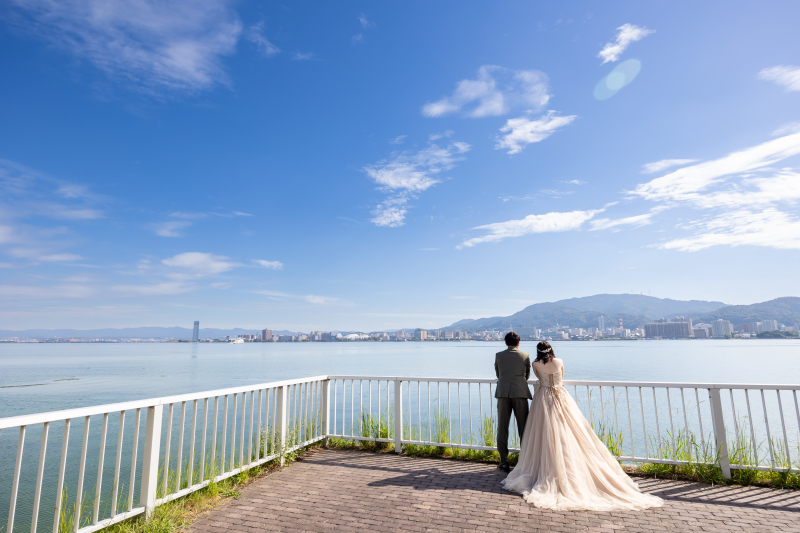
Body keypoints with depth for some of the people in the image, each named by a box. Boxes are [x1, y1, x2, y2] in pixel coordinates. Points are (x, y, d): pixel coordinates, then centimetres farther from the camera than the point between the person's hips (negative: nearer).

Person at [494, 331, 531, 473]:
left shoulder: (498, 355, 7)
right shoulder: (525, 356, 6)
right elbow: (527, 375, 19)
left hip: (503, 393, 0)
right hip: (520, 392, 0)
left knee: (502, 428, 5)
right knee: (523, 427, 9)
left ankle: (504, 462, 7)